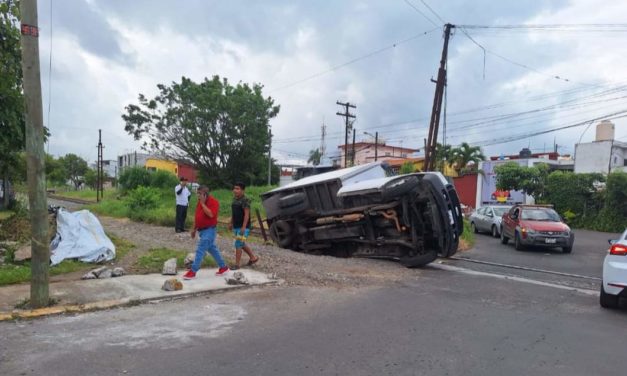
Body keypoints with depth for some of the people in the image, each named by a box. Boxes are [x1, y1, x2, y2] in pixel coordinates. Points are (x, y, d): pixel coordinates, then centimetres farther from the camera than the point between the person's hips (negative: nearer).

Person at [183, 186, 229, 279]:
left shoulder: (213, 202, -15)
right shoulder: (200, 202, 10)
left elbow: (211, 214, -29)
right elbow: (197, 216, 18)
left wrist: (203, 204, -24)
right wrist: (194, 229, 18)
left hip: (209, 230, -9)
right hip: (201, 230, 9)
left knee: (200, 250, -9)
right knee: (212, 249, 16)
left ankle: (193, 271, -5)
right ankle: (223, 267, 26)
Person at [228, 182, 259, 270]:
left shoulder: (245, 200, -16)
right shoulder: (235, 199, 10)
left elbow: (247, 214, -21)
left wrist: (244, 227, -25)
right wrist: (231, 223, 18)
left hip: (243, 227, -9)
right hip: (236, 226, 9)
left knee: (238, 244, -6)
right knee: (242, 244, 17)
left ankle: (237, 264, 3)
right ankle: (253, 258, 32)